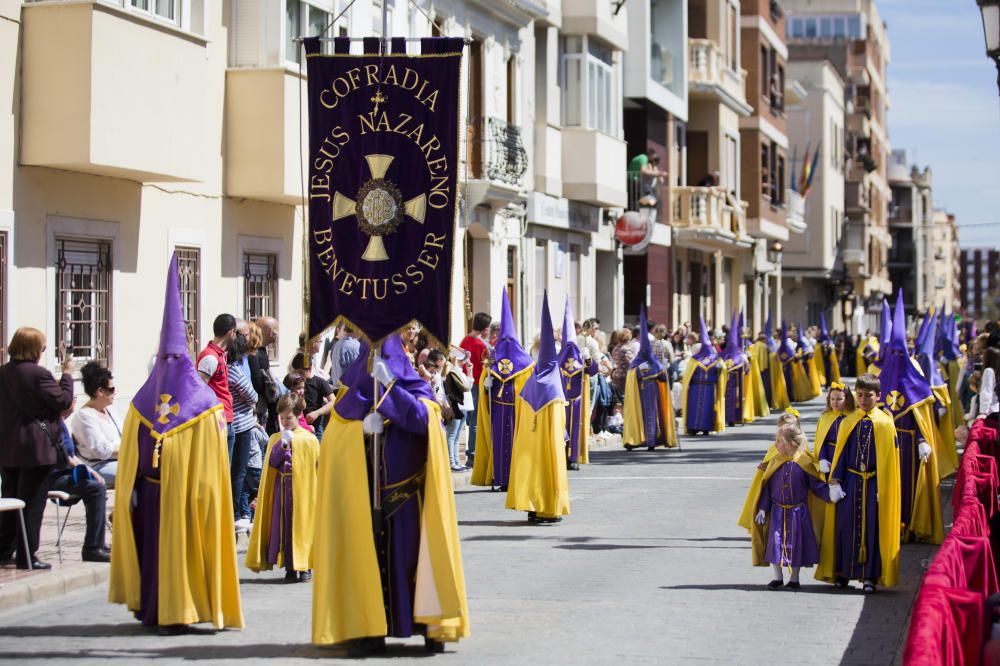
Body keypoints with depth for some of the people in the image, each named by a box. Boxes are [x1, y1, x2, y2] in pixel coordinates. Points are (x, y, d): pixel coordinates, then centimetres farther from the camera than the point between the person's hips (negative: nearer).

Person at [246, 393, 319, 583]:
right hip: (281, 490, 3)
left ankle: (304, 567, 6)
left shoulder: (309, 439, -2)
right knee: (283, 526, 2)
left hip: (302, 490, -3)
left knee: (302, 526, 0)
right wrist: (283, 446, -15)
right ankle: (289, 567, 6)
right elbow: (271, 462, -3)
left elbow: (317, 467, 0)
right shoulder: (275, 439, 8)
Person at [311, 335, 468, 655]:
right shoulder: (354, 393, 10)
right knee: (367, 553, -2)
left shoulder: (414, 387, 4)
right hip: (364, 494, 2)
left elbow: (423, 418, -17)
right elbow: (335, 436, 0)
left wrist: (389, 385, -22)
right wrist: (363, 426, -18)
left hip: (406, 493, -2)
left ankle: (430, 623, 0)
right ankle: (369, 629, -1)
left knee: (413, 552, -4)